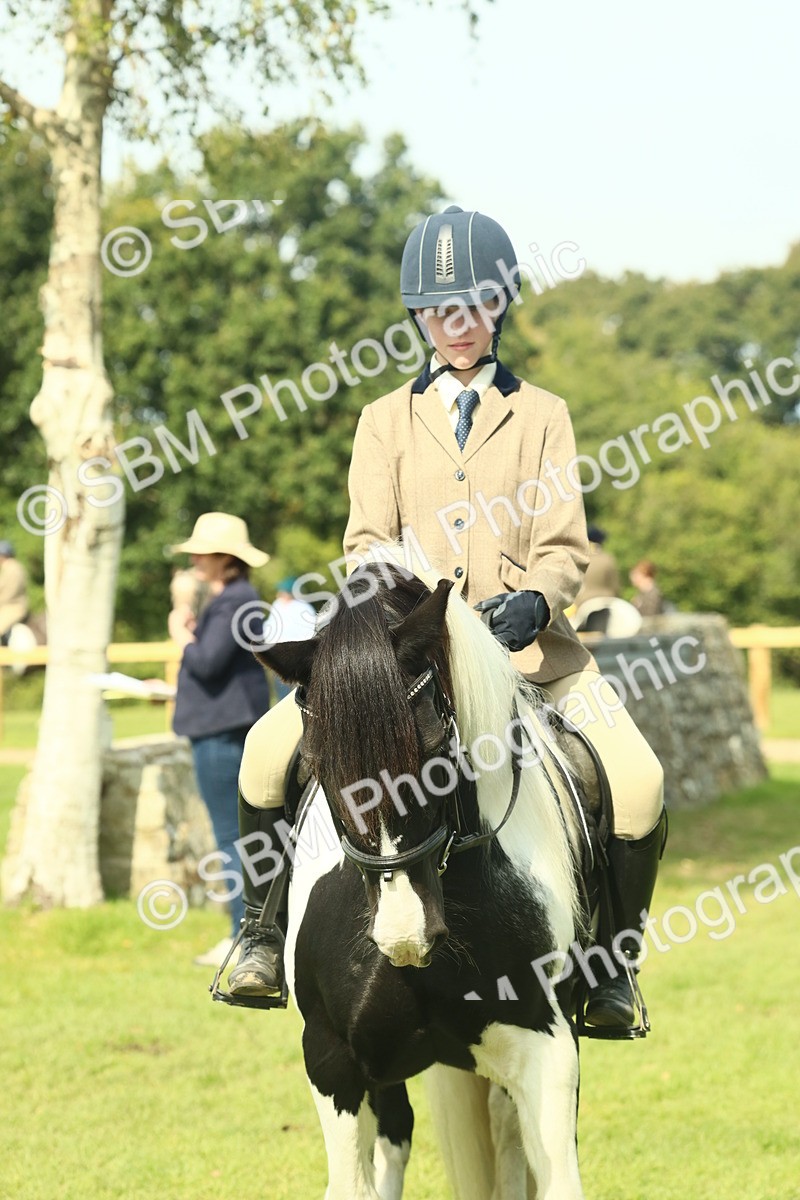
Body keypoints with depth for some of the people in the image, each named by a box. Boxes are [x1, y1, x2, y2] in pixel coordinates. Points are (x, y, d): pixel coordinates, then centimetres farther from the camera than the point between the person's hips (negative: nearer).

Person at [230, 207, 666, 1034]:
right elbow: (367, 540, 3)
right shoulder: (386, 419, 15)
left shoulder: (541, 415, 13)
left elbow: (563, 544, 3)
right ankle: (266, 933, -1)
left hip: (524, 639, -1)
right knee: (270, 748, -21)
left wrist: (535, 601, -20)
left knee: (636, 780, -23)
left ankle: (610, 963, -2)